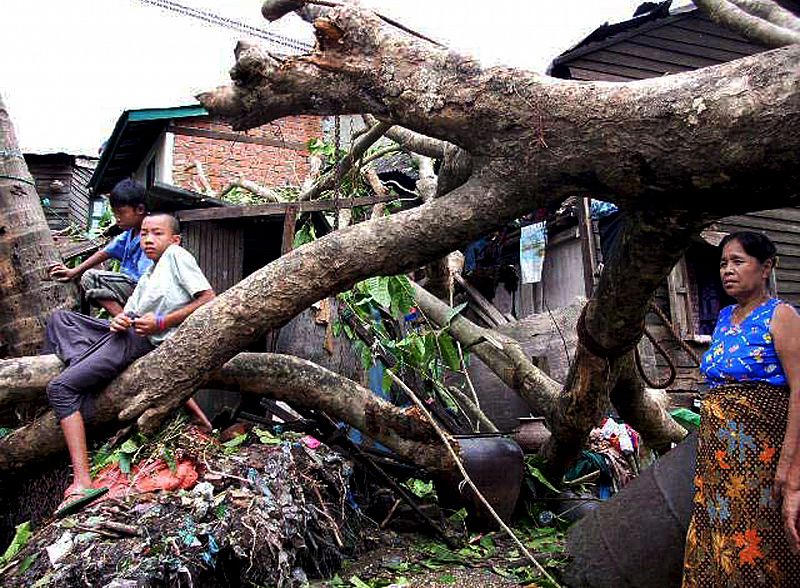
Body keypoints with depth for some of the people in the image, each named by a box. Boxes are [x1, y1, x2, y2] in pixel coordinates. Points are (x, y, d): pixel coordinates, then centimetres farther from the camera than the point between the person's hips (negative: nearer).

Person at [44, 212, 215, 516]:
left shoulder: (176, 255, -2)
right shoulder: (148, 275, 24)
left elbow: (209, 298, -13)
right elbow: (128, 312, 18)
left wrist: (162, 322, -16)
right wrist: (117, 321, -7)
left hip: (142, 341, -9)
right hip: (125, 332, 9)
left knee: (62, 387, -16)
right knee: (59, 319, 18)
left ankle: (82, 482, -23)